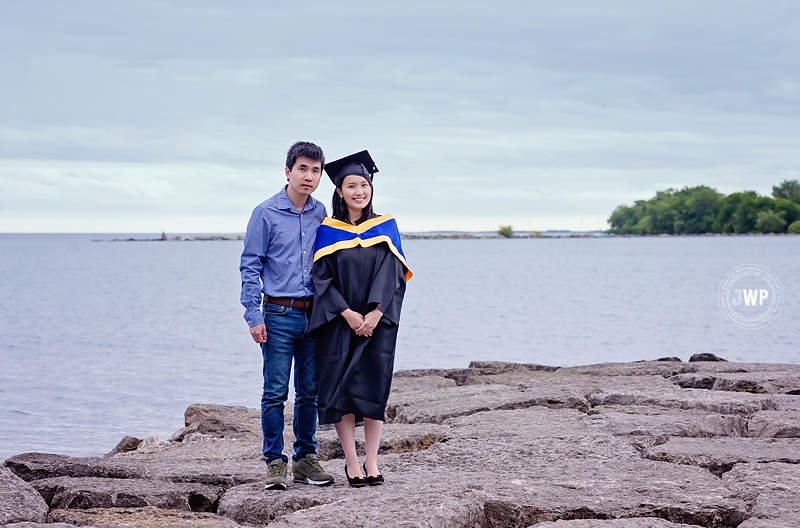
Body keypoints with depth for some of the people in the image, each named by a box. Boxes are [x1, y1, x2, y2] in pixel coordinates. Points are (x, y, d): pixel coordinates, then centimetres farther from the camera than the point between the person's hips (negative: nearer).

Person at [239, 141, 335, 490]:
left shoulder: (320, 214, 9)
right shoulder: (266, 214, -4)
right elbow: (250, 266, -3)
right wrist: (253, 316, -10)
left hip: (314, 315, 4)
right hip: (279, 315, -4)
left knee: (309, 392, 9)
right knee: (275, 392, -3)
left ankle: (305, 459, 18)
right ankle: (275, 462, 5)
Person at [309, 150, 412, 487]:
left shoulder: (385, 228, 7)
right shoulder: (327, 232, 3)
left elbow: (392, 275, -1)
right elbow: (321, 278, -3)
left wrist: (374, 314, -14)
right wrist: (347, 314, -15)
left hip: (377, 322, 1)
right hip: (338, 323, -1)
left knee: (373, 388, -1)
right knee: (340, 390, -3)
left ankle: (372, 462, 4)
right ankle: (352, 463, 4)